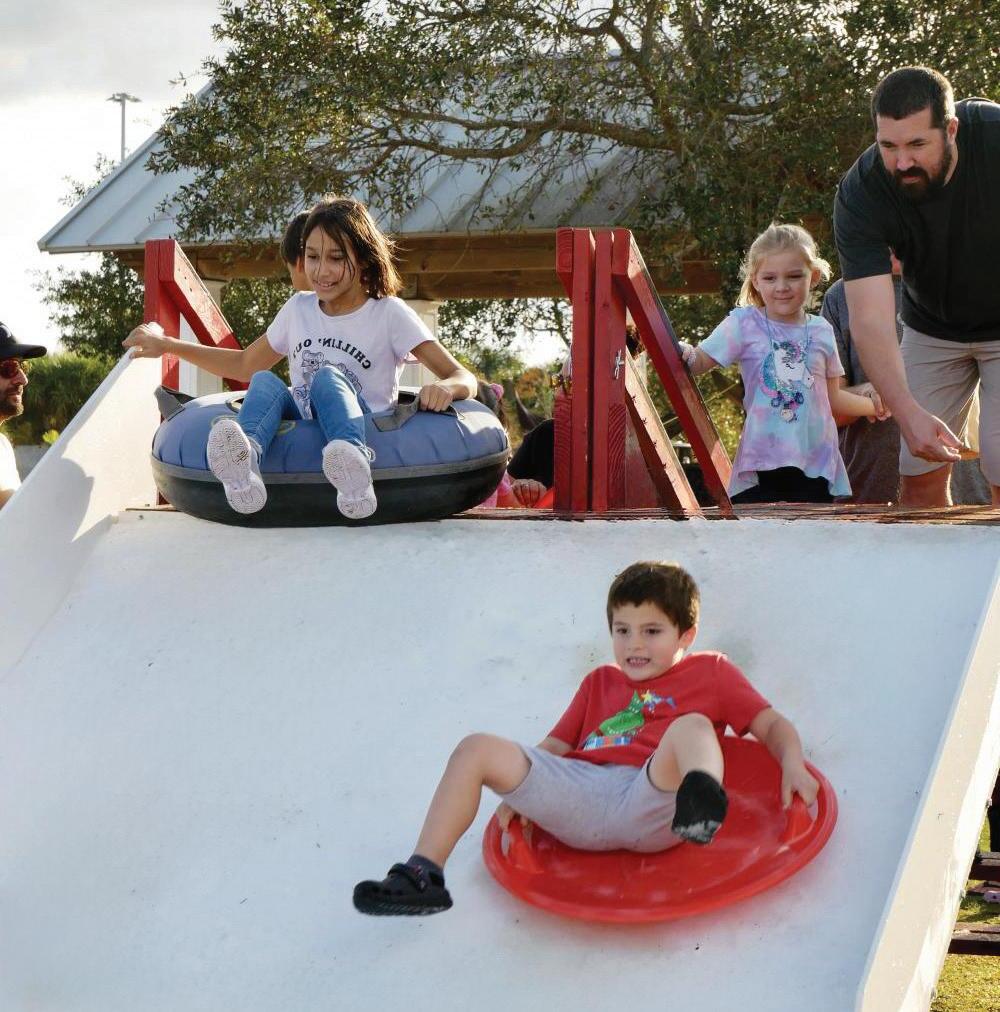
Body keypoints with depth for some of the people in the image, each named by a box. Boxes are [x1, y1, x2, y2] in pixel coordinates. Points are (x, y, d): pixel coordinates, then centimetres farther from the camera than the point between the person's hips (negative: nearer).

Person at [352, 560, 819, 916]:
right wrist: (516, 791, 11)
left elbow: (771, 723, 16)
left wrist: (793, 766, -4)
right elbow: (554, 745, 28)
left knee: (692, 727, -33)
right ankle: (422, 875, -15)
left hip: (651, 799, -4)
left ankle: (698, 807, -68)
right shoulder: (600, 682, 34)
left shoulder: (710, 671, 23)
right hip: (578, 794, 4)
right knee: (477, 749, -8)